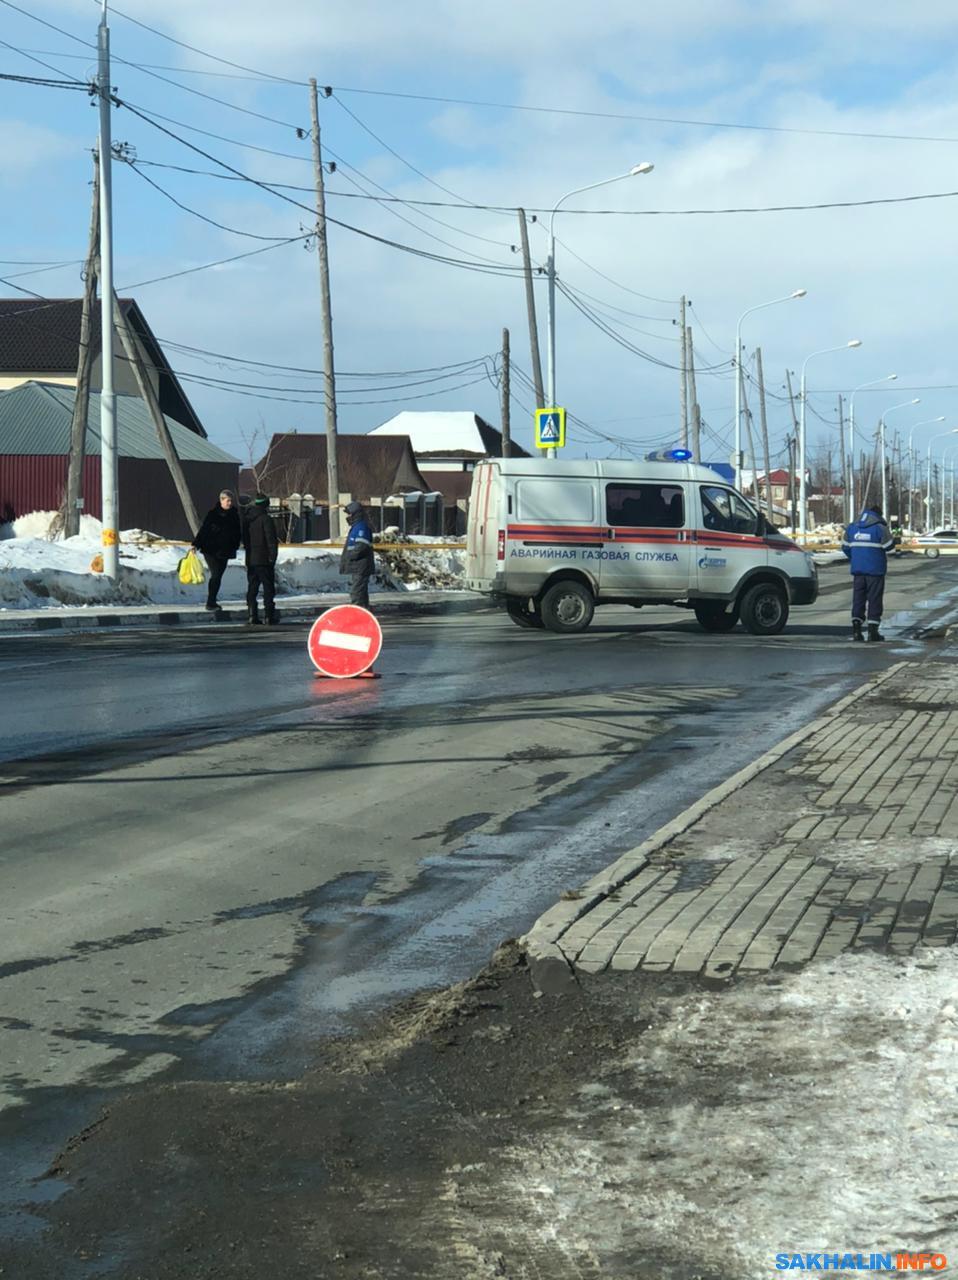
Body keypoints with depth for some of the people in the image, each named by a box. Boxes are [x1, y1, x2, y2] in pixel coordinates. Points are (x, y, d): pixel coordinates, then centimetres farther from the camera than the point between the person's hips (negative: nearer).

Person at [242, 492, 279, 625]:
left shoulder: (247, 520, 10)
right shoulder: (266, 519, -12)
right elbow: (271, 539, -15)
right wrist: (273, 556, -9)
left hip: (250, 560, 6)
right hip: (264, 560, -6)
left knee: (252, 588, 9)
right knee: (268, 589, -1)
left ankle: (253, 616, 5)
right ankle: (269, 616, -3)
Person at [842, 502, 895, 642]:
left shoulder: (852, 527, 8)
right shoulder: (879, 527, -9)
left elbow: (845, 547, 11)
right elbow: (889, 545, -6)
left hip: (857, 570, 4)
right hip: (875, 570, -4)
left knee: (858, 599, 8)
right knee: (875, 599, 2)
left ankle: (856, 628, -2)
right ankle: (873, 630, -1)